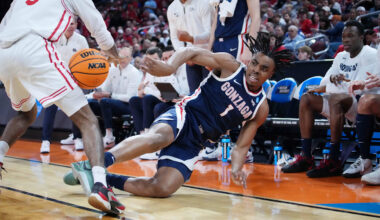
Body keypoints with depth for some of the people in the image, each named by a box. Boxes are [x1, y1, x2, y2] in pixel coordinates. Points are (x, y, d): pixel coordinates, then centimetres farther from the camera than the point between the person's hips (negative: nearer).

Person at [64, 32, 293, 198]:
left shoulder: (261, 108, 7)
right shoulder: (230, 65, -1)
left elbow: (242, 144, 10)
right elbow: (192, 52, -6)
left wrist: (237, 167, -13)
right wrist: (170, 67, -29)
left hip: (194, 142, 3)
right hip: (183, 116, -3)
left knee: (163, 188, -20)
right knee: (158, 137, -41)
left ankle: (105, 179, -6)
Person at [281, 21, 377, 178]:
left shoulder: (370, 54, -6)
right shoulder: (341, 56, 17)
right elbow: (325, 83, 17)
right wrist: (332, 78, -5)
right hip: (342, 105, 8)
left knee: (336, 98, -36)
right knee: (306, 98, -6)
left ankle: (334, 162, -37)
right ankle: (306, 157, -14)